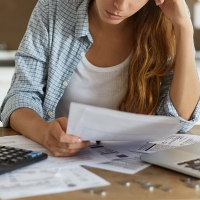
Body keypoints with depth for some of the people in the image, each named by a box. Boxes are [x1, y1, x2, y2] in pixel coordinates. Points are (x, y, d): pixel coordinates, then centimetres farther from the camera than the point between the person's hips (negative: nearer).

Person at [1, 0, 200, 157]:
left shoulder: (163, 28, -8)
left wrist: (184, 27, -21)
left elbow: (180, 117, -14)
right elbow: (21, 95, -9)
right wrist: (45, 132, -31)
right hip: (58, 160, 0)